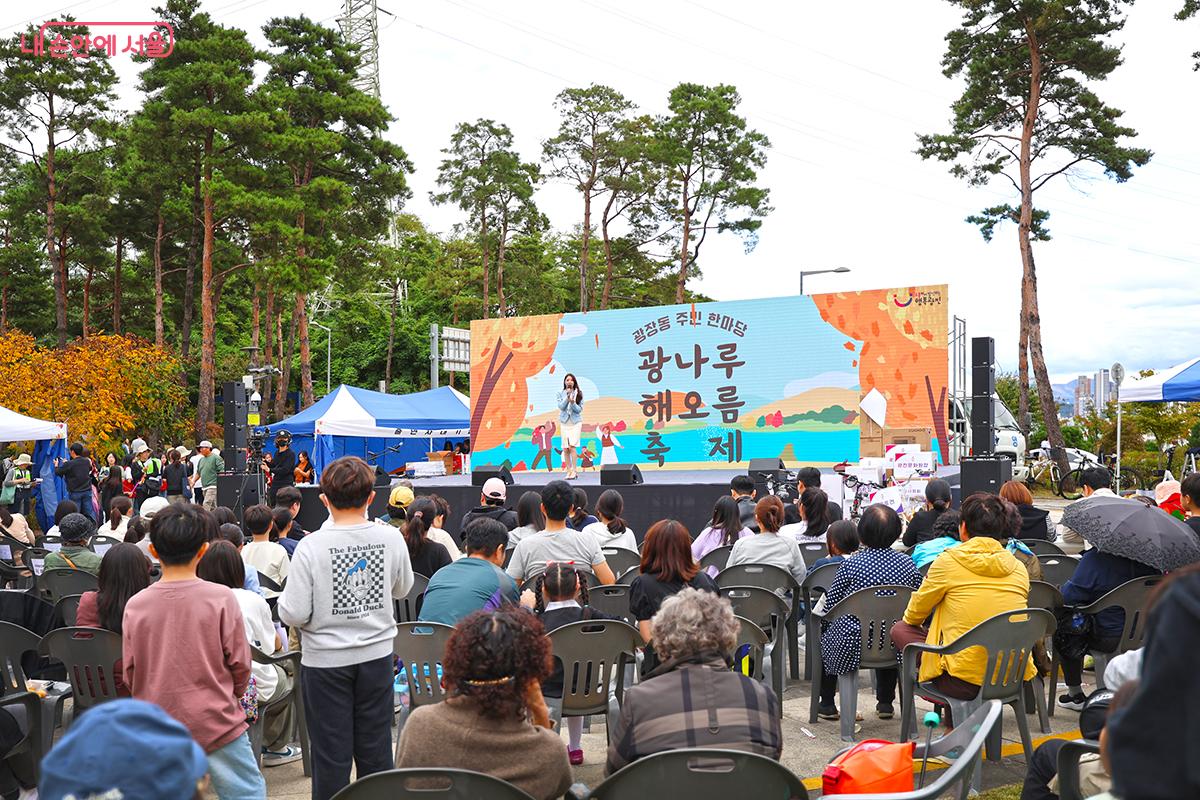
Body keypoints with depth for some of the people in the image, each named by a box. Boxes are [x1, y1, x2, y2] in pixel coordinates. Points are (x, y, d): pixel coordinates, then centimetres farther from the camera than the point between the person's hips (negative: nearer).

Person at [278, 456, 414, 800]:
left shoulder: (311, 546, -18)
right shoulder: (390, 538, -7)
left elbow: (294, 614, -17)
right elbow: (403, 589, 10)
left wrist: (283, 600, 4)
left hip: (326, 661, -3)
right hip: (377, 655, 3)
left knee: (331, 753, 9)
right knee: (376, 749, 15)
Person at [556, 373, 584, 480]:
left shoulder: (579, 394, 2)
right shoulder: (560, 394, 5)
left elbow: (579, 409, -3)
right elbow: (561, 407, -8)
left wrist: (573, 403, -22)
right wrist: (567, 397, -19)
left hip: (576, 422, -2)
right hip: (565, 423, 2)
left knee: (572, 446, -15)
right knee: (565, 449, 2)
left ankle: (574, 471, -11)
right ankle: (569, 471, 11)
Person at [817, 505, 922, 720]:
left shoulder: (851, 564, -16)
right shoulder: (907, 563, -7)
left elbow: (831, 604, -8)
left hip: (852, 646, -3)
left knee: (823, 635, 28)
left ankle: (827, 705, 34)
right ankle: (886, 703, 39)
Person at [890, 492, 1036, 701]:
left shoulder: (949, 561, -6)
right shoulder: (1019, 568, 7)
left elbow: (915, 614, 9)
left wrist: (908, 621, 33)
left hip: (964, 683, -6)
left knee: (900, 629, 13)